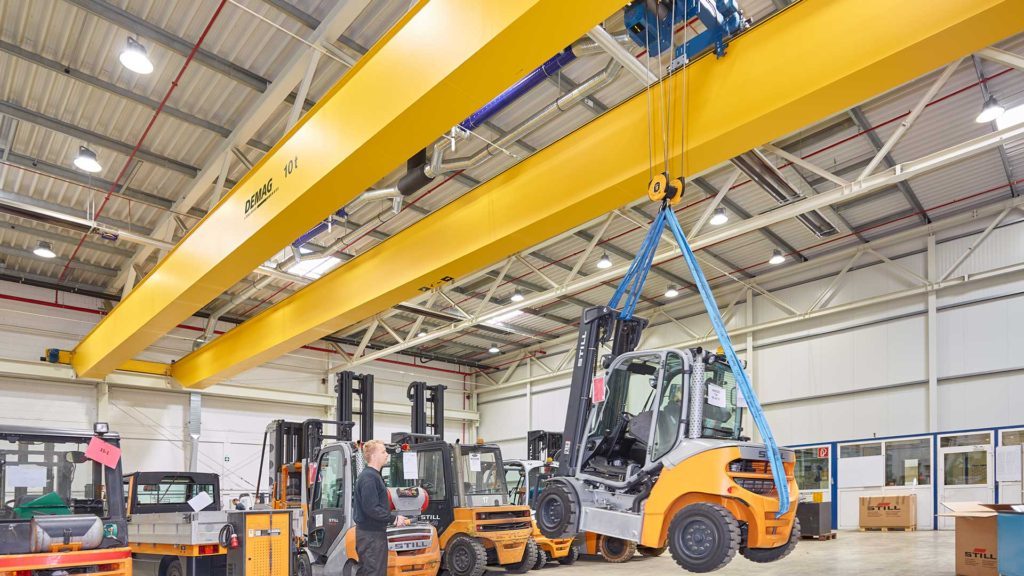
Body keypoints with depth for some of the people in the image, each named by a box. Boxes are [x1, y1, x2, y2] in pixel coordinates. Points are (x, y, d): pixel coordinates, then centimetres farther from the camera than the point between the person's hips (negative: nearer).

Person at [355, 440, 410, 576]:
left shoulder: (373, 475, 14)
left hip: (370, 532, 10)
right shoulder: (368, 477, -19)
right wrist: (394, 519, -17)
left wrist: (391, 517, 10)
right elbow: (371, 509, -25)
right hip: (371, 534, -10)